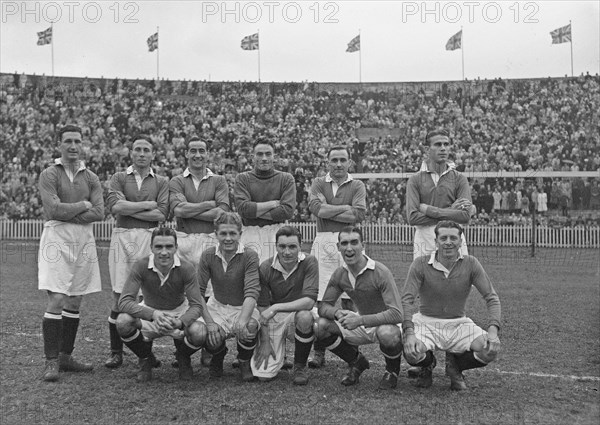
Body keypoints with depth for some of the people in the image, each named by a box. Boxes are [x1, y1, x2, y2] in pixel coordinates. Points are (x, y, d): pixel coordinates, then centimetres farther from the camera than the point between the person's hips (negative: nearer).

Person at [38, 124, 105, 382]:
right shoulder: (49, 175, 0)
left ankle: (65, 356, 18)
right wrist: (83, 205, -3)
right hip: (56, 238, -5)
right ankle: (51, 361, -3)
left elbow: (99, 212, -1)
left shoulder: (90, 178, 12)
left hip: (84, 240, 5)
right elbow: (54, 210, -14)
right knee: (56, 300, -9)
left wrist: (67, 214, -10)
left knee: (74, 303, 9)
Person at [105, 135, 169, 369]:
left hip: (149, 238, 0)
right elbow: (114, 206, -6)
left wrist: (129, 209, -4)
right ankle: (116, 352, 7)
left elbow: (162, 214, -2)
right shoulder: (119, 178, 13)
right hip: (122, 236, 0)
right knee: (119, 296, -2)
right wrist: (148, 204, -4)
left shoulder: (162, 182, 13)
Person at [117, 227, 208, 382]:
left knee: (199, 333, -32)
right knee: (123, 321, -31)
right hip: (149, 312, 1)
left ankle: (183, 358, 8)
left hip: (180, 312, 0)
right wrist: (154, 314, -46)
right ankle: (146, 359, 1)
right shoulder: (141, 266, -22)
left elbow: (197, 305, -22)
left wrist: (180, 322, -45)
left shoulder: (186, 268, -22)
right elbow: (124, 301, -29)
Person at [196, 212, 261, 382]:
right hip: (217, 306, 2)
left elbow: (252, 292, -26)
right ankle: (218, 357, 16)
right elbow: (198, 292, -10)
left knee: (249, 328, -34)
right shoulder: (208, 256, -8)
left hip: (244, 308, -2)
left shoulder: (250, 256, -16)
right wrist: (210, 322, -23)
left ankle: (245, 363, 2)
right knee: (210, 339, -26)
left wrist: (242, 320, -43)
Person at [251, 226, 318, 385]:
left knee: (305, 316, -38)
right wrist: (265, 341, -11)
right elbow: (262, 307, -6)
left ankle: (300, 366, -11)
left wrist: (276, 308, -29)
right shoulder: (266, 268, -9)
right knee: (264, 374, -13)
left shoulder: (309, 263, -14)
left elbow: (309, 301, -24)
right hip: (274, 319, 1)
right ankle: (279, 353, 26)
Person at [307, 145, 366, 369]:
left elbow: (359, 214, -6)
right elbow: (316, 208, -6)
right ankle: (319, 352, 6)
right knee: (320, 300, -2)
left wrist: (327, 211, -4)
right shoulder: (318, 183, 13)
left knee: (349, 300, -4)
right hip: (323, 242, 1)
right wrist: (346, 208, -5)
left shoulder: (357, 186, 11)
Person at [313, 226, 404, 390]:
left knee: (387, 334, -40)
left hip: (386, 324, -5)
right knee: (321, 326, -15)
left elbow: (396, 313, -30)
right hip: (361, 327, 5)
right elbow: (324, 306, -1)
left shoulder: (380, 272, -24)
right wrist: (337, 312, -26)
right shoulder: (339, 275, -5)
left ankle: (392, 370, -3)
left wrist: (361, 320, -38)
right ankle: (357, 362, 10)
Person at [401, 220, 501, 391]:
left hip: (459, 324, 2)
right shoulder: (421, 264, -11)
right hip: (426, 322, -2)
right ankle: (427, 365, 10)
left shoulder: (471, 264, -6)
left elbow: (492, 298, -7)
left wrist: (493, 330, -24)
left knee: (489, 350, -24)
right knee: (412, 353, -32)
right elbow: (406, 300, -16)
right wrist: (409, 333, -32)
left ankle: (454, 366, 10)